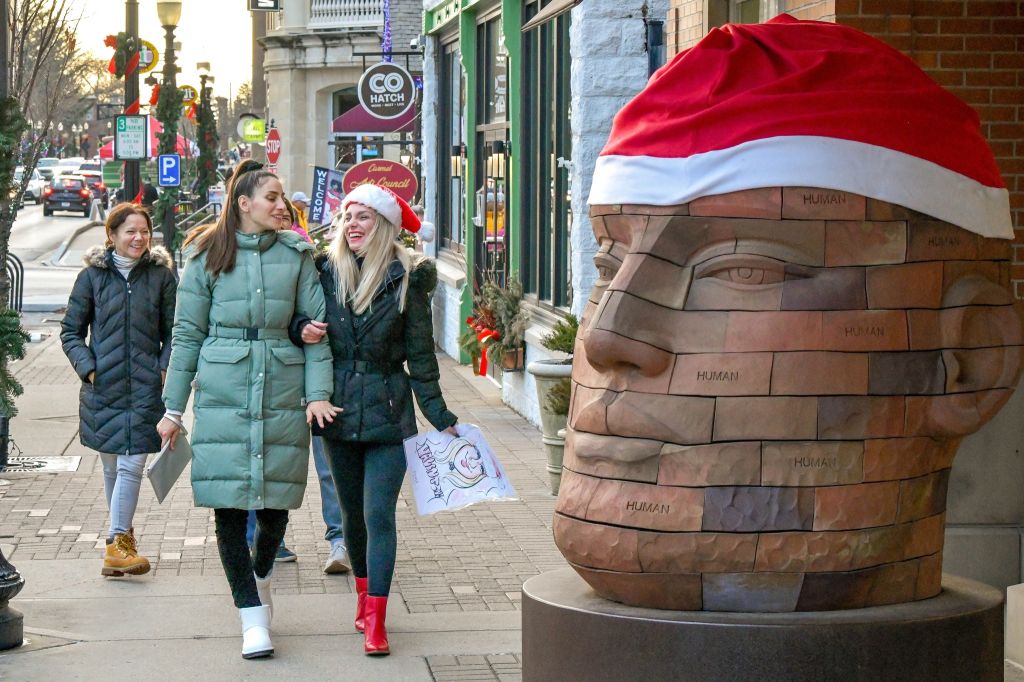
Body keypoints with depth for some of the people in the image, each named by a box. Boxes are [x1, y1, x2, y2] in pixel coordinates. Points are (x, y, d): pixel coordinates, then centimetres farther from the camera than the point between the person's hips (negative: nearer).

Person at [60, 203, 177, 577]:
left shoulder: (162, 275, 2)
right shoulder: (92, 276, 3)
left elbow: (173, 332, 9)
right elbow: (71, 331, 8)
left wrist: (166, 370, -4)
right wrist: (88, 368, -5)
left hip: (145, 388, -1)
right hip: (103, 388, 1)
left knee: (132, 466, -9)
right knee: (112, 467, 10)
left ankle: (116, 542, -7)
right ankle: (123, 535, 25)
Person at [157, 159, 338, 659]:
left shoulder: (296, 255, 6)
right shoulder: (208, 257, 4)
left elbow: (316, 326, 5)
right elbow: (187, 333, 7)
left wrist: (318, 392, -6)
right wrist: (173, 408, 6)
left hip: (283, 393, 1)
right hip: (223, 397, -1)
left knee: (277, 499, 5)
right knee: (229, 505, -4)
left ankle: (260, 577, 36)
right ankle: (253, 619, 3)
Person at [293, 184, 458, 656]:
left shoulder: (407, 279, -4)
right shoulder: (327, 272, 3)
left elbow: (420, 355, 0)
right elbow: (300, 321, 13)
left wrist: (440, 417, -1)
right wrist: (301, 330, -11)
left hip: (388, 412, -3)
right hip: (338, 411, 4)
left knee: (378, 515, -10)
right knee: (352, 512, 14)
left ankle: (375, 622, -11)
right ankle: (364, 595, 32)